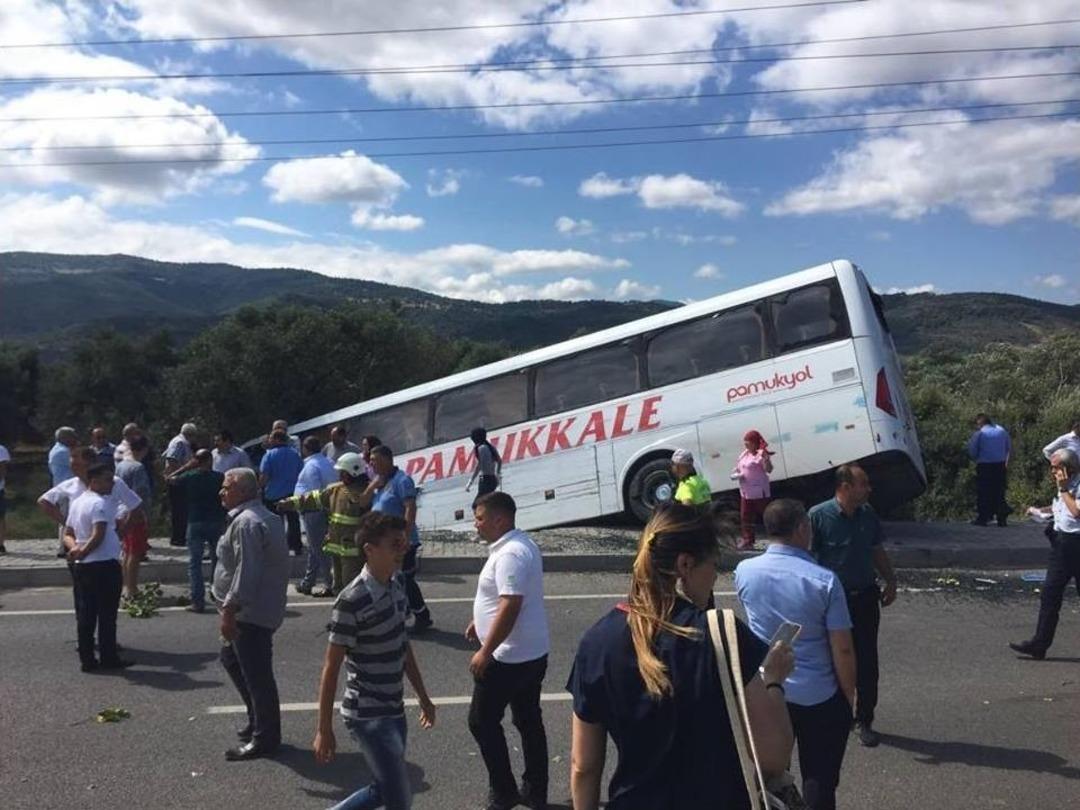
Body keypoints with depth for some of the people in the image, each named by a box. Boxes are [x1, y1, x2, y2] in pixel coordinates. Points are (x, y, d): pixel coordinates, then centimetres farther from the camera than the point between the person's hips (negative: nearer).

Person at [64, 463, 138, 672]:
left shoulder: (77, 502, 15)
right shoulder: (100, 503, -15)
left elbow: (67, 534, 16)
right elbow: (98, 536, -24)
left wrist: (75, 548, -2)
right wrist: (82, 552, -14)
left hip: (81, 567, 9)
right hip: (104, 564, -9)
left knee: (85, 614, 10)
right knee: (107, 614, 0)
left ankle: (87, 660, 14)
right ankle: (109, 658, 6)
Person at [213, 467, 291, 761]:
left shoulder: (246, 522, -20)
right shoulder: (263, 517, 14)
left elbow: (245, 573, -26)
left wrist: (229, 612, -22)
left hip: (251, 613, -11)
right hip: (258, 609, 11)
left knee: (256, 674, -1)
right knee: (231, 659, 24)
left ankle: (264, 738, 11)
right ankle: (258, 721, 33)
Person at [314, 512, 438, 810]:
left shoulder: (395, 587, 3)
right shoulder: (352, 601, -22)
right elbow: (331, 668, -17)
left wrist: (423, 697, 18)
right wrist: (324, 730, -14)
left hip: (393, 710, 8)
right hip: (367, 716, -8)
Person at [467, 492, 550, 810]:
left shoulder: (510, 554, -24)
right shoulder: (520, 544, 9)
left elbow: (510, 607, -29)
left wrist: (485, 652, -24)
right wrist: (480, 622, 27)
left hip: (509, 656, -10)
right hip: (532, 652, 10)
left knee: (482, 721, 6)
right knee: (530, 721, 16)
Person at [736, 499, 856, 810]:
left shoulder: (744, 571, -8)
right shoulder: (825, 581, -18)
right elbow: (843, 650, -13)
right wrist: (849, 696, 1)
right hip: (818, 698, -3)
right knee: (819, 783, 13)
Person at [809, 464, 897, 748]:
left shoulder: (868, 514, 1)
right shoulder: (819, 516, -15)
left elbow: (878, 551, 14)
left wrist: (890, 581, 5)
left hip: (865, 597, 4)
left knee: (867, 662, 7)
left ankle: (865, 721, 21)